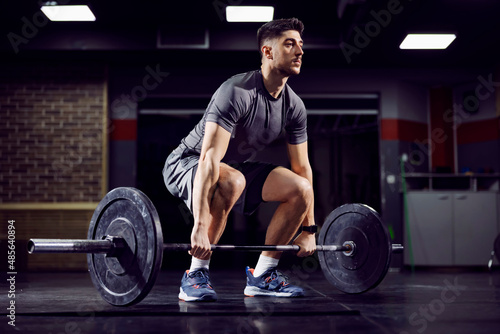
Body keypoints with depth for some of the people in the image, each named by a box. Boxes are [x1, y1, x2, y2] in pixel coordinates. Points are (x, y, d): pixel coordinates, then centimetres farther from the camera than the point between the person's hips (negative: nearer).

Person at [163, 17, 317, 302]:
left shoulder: (294, 106, -5)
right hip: (188, 164, -7)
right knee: (231, 181, -40)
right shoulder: (237, 92, -29)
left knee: (300, 189, -10)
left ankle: (261, 276, 2)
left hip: (237, 166, 7)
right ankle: (196, 276, -23)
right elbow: (209, 159, -37)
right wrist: (200, 226, -43)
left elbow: (302, 168, 1)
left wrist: (309, 230, 0)